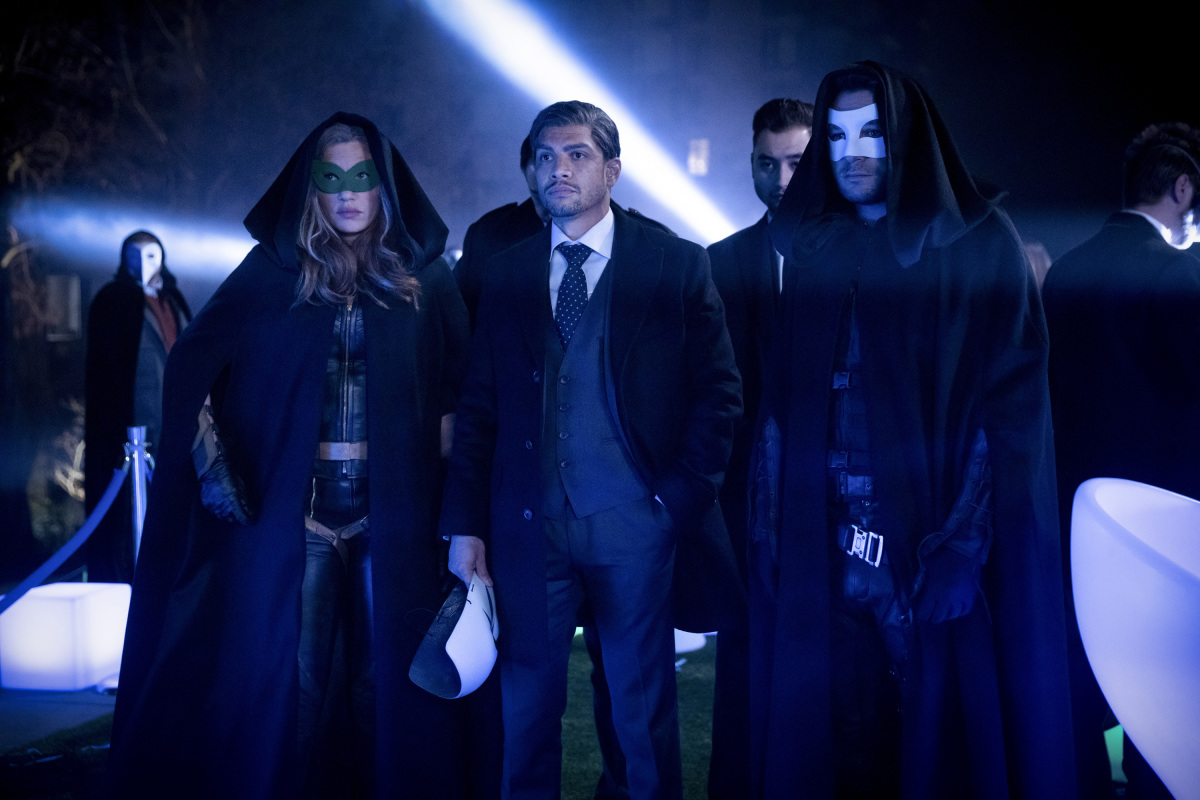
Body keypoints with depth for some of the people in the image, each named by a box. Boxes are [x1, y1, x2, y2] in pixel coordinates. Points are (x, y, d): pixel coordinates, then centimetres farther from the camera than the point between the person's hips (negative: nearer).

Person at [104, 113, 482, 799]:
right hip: (292, 504, 0)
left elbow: (462, 383, 6)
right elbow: (190, 365, 5)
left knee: (386, 662, 4)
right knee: (292, 661, 3)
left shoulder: (425, 277, 5)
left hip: (394, 508, 0)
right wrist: (210, 454, -5)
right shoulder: (273, 271, 4)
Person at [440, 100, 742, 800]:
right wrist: (465, 525, 1)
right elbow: (478, 407, 6)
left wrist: (684, 498, -7)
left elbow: (719, 391, 0)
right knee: (528, 711, 8)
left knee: (645, 713, 8)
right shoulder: (505, 274, 8)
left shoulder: (676, 264, 1)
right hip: (529, 525, 2)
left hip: (636, 525, -2)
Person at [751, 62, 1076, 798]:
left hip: (939, 545, -3)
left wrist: (961, 538, -17)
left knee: (947, 734, 1)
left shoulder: (978, 243, -1)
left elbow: (1012, 396, -8)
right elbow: (781, 403, 10)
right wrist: (772, 532, 1)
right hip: (825, 550, 4)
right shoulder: (811, 251, 12)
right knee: (840, 740, 6)